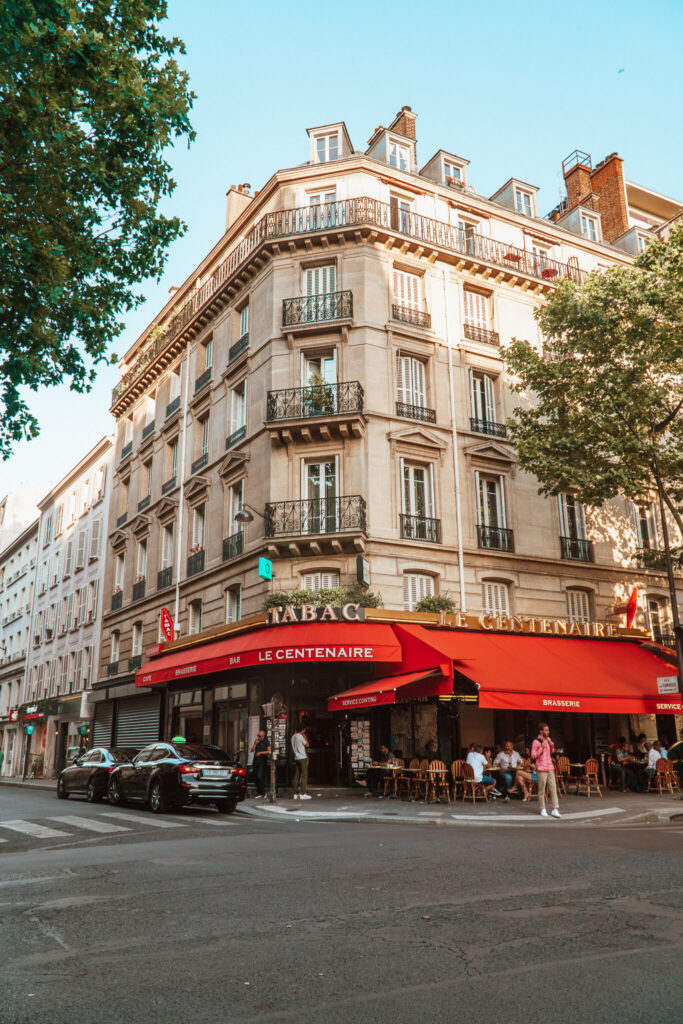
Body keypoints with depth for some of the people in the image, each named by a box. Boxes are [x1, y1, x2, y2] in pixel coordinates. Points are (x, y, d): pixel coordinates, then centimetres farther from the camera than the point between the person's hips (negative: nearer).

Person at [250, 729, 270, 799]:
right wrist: (255, 744, -3)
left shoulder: (266, 742, 0)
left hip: (262, 761, -6)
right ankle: (258, 792, 16)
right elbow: (252, 750, 10)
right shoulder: (256, 741, 15)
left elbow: (269, 751, -9)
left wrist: (261, 752, -17)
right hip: (255, 761, 6)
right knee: (255, 777, 5)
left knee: (260, 776, -15)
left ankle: (263, 793, -6)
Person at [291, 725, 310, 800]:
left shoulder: (293, 737, 11)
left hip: (296, 758, 8)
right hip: (302, 758, -8)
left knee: (296, 776, 8)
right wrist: (305, 737, 5)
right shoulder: (300, 736, -12)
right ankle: (302, 794, -9)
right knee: (304, 775, -5)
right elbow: (307, 745, -3)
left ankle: (296, 794, 8)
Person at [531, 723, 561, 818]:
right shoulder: (536, 742, -9)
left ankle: (555, 809, 2)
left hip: (550, 768, 6)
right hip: (541, 769, -6)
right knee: (541, 790, 1)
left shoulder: (548, 739, 12)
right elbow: (533, 756, -10)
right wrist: (542, 748, -20)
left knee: (553, 789, 0)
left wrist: (552, 747, 3)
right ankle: (543, 810, 11)